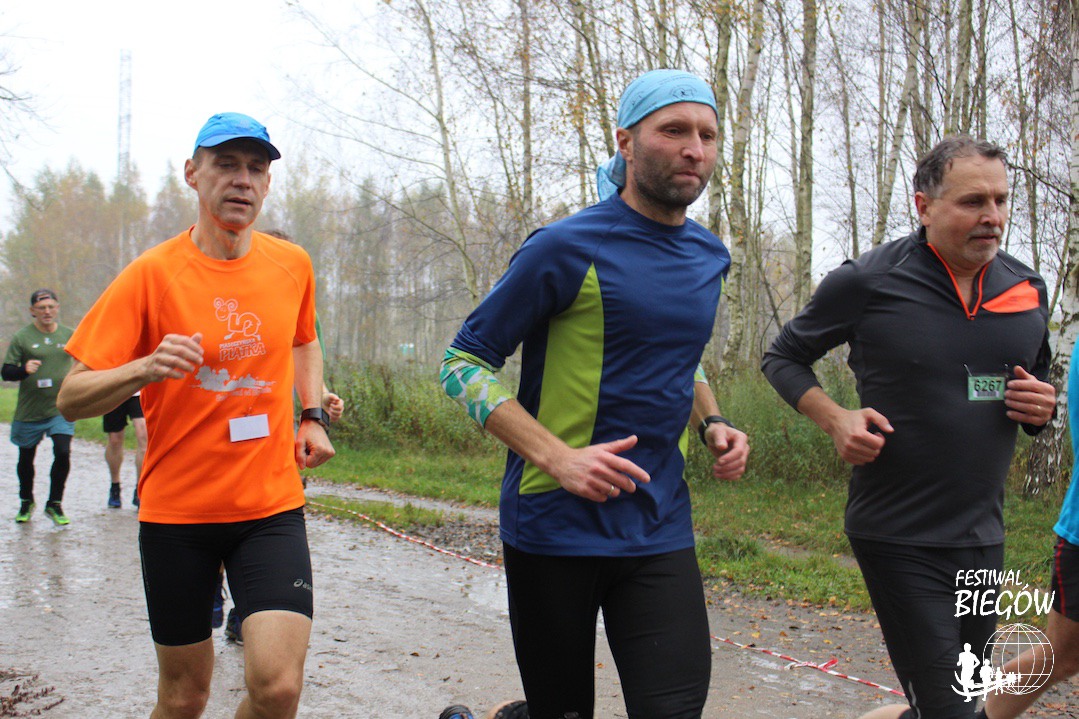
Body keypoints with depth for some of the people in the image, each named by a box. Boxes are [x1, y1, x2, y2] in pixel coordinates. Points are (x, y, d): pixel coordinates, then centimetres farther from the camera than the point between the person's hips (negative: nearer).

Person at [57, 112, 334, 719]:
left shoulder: (293, 265, 3)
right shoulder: (152, 274, -7)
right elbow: (72, 400, -8)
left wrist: (312, 416, 10)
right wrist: (146, 369, -27)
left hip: (271, 504, 2)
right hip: (176, 511, -1)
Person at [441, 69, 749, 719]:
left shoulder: (709, 257, 9)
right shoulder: (567, 249, -11)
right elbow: (464, 361, -8)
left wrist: (712, 423, 6)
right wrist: (558, 457, -20)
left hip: (660, 529, 5)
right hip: (555, 527, -5)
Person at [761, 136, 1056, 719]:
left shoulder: (1028, 289, 6)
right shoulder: (867, 282, -9)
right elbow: (783, 357, 3)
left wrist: (1042, 408, -3)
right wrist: (835, 419, -13)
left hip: (983, 538, 6)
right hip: (898, 537, -5)